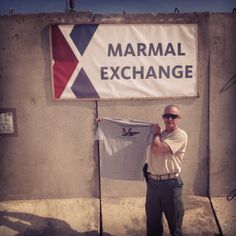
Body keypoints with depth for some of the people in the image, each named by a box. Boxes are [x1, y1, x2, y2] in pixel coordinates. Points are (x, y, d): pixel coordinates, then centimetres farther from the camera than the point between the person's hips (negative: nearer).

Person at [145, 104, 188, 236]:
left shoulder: (180, 135, -10)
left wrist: (157, 133, -2)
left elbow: (156, 148, -19)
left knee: (175, 225, 8)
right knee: (152, 225, 17)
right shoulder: (158, 134, 11)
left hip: (170, 184, -6)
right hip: (152, 182, 6)